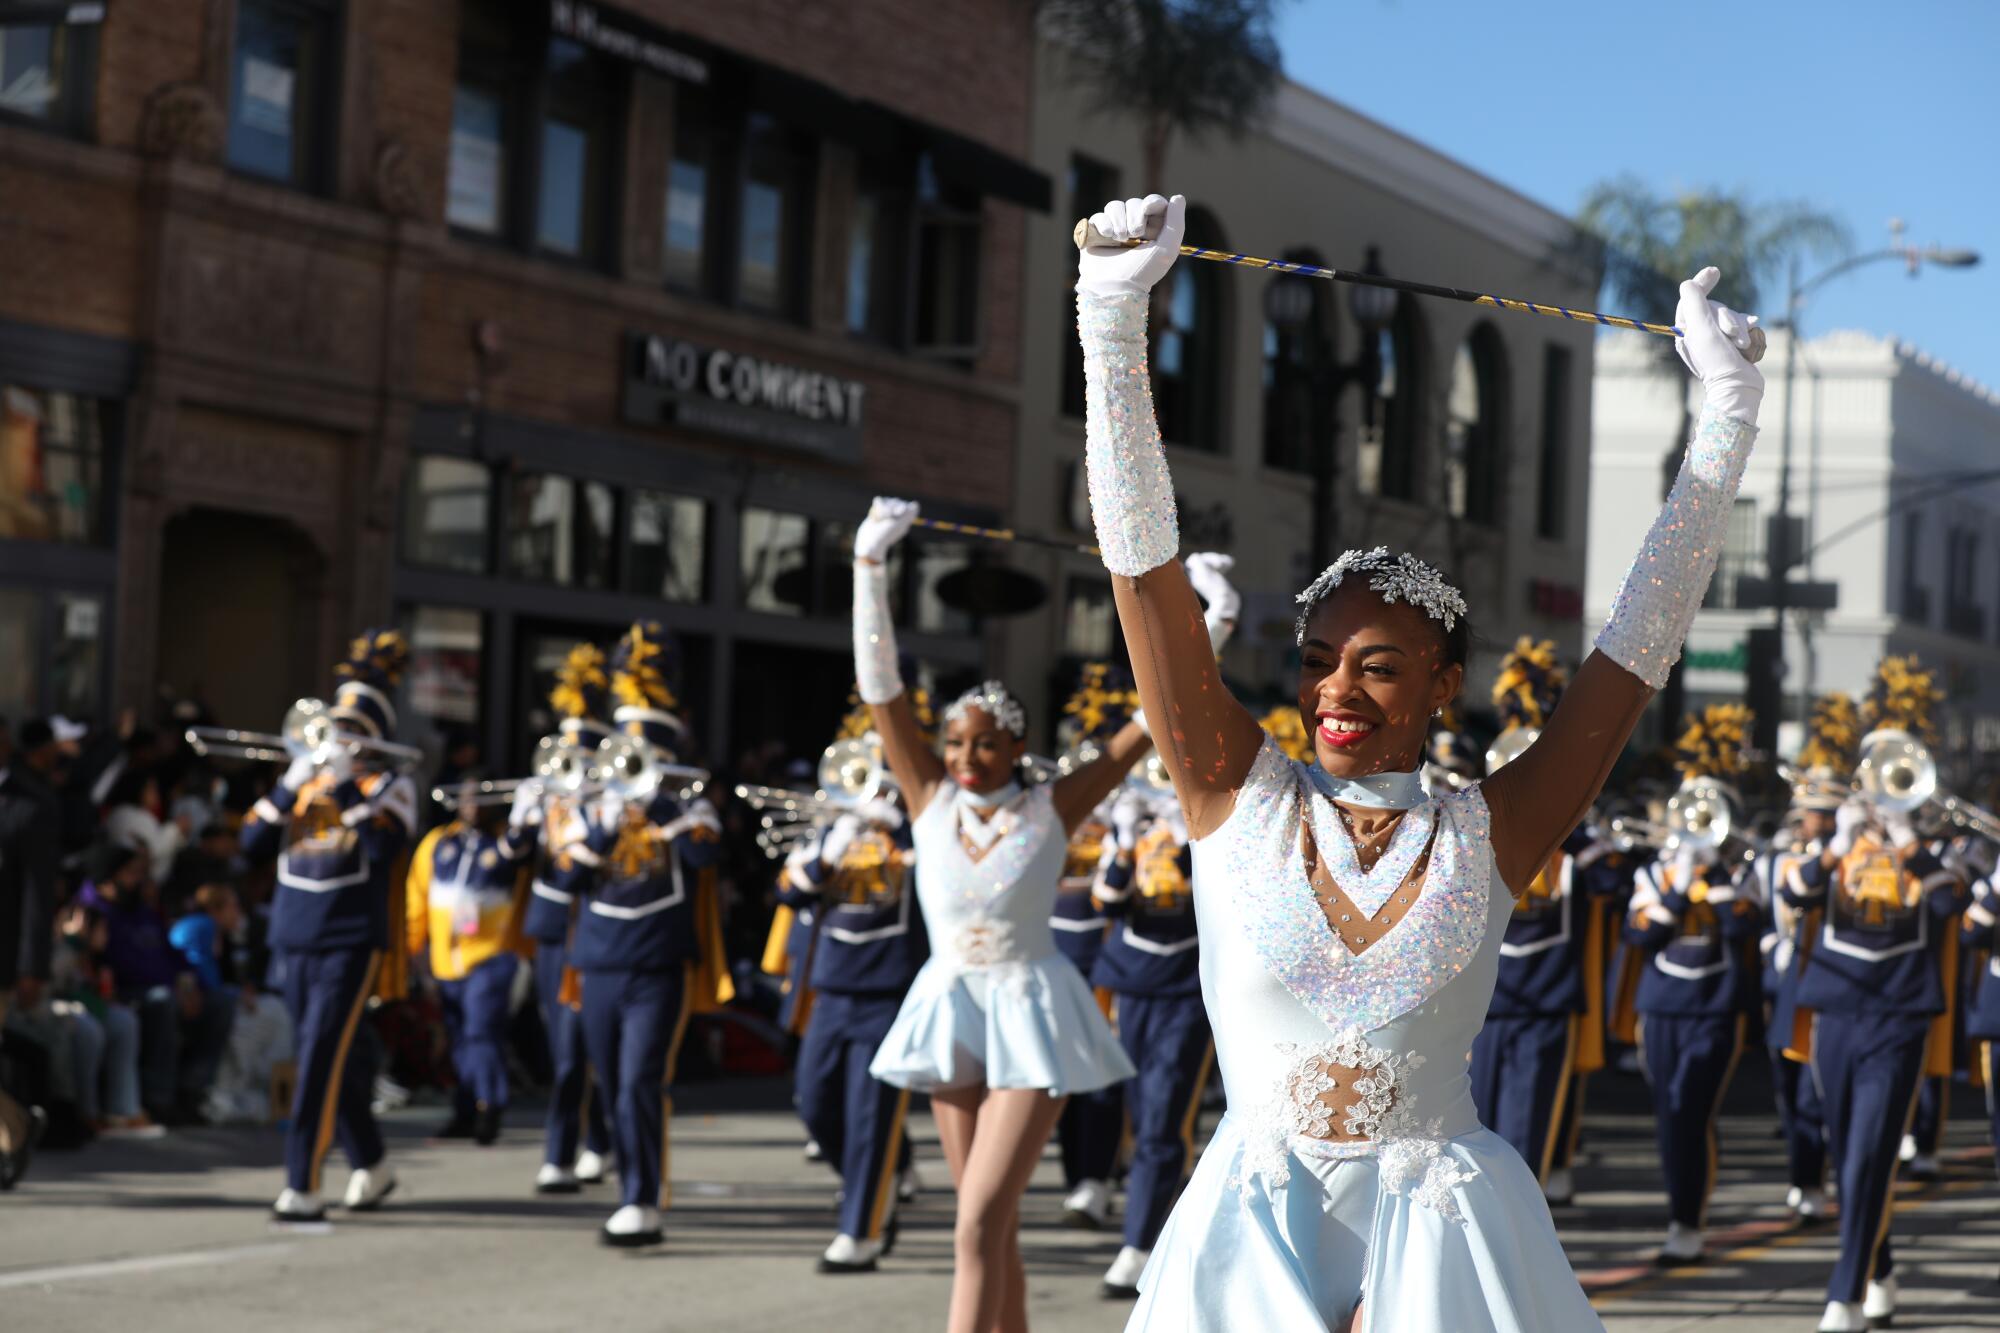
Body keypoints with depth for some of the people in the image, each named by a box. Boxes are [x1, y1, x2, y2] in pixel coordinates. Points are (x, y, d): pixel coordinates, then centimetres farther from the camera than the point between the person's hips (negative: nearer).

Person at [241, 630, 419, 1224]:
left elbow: (384, 845, -19)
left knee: (321, 1058, -13)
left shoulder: (390, 785, 0)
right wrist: (289, 786, -5)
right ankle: (371, 1164, 30)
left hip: (351, 944, -6)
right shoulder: (306, 774, 13)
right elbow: (254, 844, 6)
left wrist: (349, 783, -18)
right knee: (329, 1059, 13)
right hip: (292, 940, 6)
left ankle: (301, 1186, -14)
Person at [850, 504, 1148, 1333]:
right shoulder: (932, 799, 1)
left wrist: (1204, 618, -7)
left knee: (978, 1225, -14)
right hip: (949, 1010, 4)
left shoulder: (1051, 811, -6)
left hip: (1029, 1013, -4)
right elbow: (879, 682, -6)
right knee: (991, 1223, 12)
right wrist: (870, 565, -14)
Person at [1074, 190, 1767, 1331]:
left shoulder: (1488, 837, -2)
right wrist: (1115, 319, -13)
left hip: (1437, 1229, 0)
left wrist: (1729, 413, 2)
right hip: (1254, 1230, 1)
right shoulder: (1241, 798, -2)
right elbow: (1143, 558, -7)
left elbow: (1644, 634, 0)